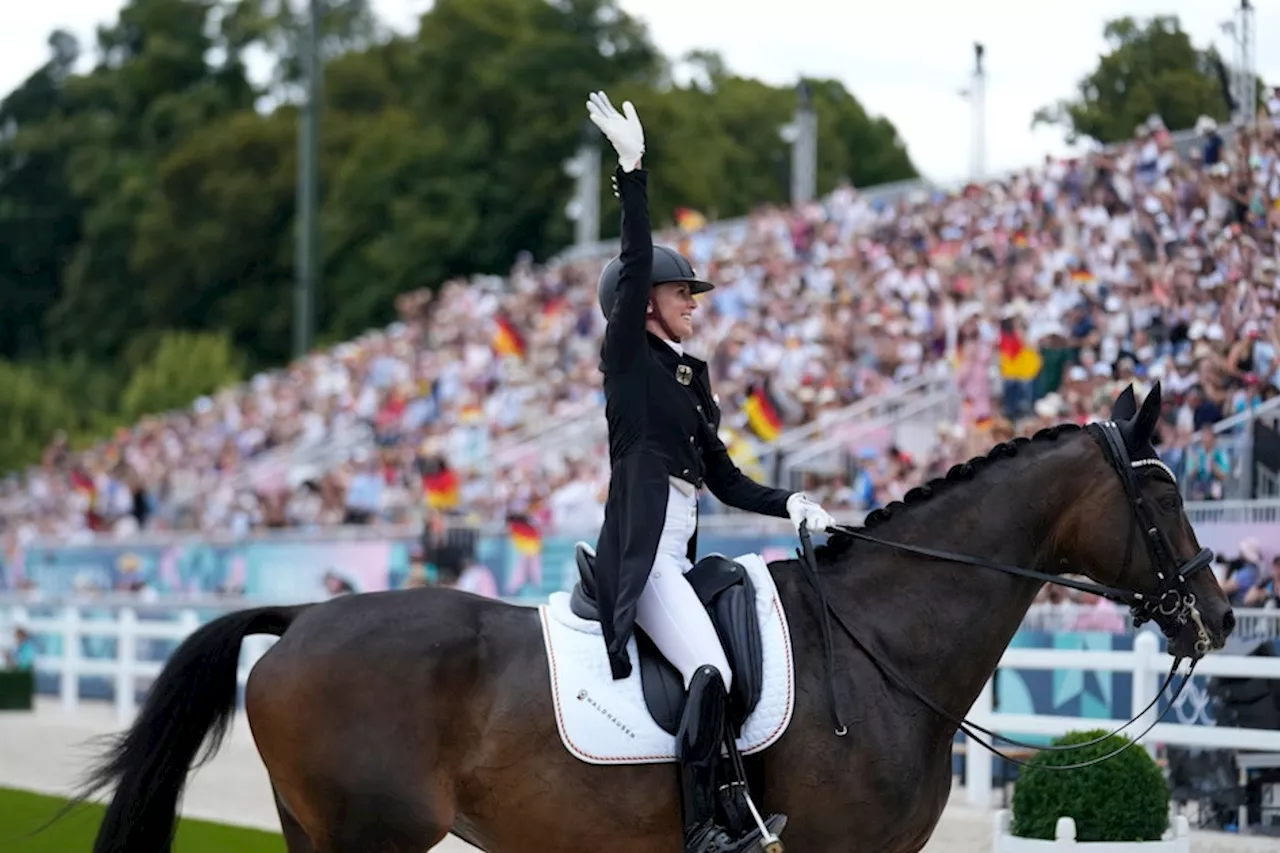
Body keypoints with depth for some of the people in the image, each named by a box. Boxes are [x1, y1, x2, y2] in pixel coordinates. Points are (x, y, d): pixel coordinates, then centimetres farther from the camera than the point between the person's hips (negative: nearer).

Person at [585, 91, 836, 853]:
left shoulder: (692, 376, 20)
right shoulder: (628, 359, -1)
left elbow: (727, 481, 20)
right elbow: (635, 262, -14)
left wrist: (791, 504, 4)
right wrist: (632, 167, -21)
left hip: (681, 556, 10)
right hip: (640, 554, -10)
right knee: (711, 670, -26)